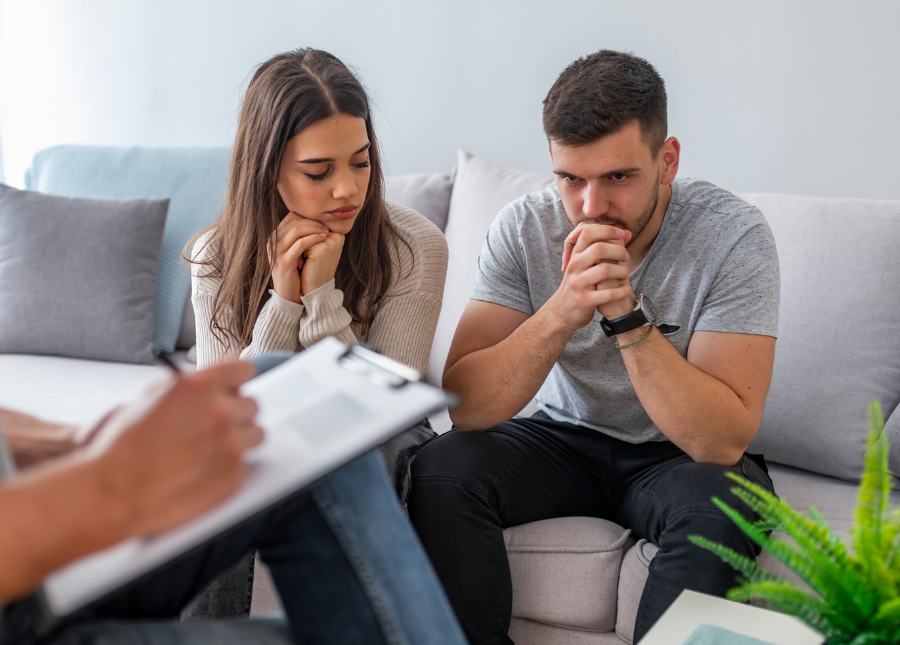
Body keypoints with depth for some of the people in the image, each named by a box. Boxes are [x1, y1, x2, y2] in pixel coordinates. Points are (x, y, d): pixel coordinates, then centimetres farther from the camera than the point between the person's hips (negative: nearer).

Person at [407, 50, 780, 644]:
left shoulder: (734, 235, -20)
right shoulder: (524, 228, -14)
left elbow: (723, 441, -26)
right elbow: (465, 407, -20)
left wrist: (628, 314, -36)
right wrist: (562, 311, -35)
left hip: (675, 455, -2)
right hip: (565, 438, 2)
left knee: (720, 505, -34)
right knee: (441, 472, -23)